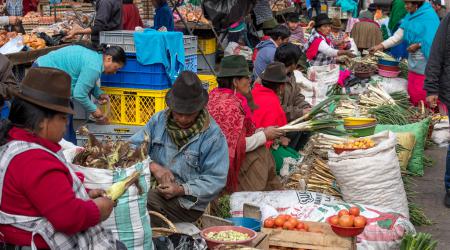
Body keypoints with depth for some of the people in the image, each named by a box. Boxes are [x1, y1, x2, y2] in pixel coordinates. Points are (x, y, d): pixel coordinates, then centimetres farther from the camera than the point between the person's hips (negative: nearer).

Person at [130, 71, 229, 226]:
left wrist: (182, 189, -22)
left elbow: (215, 180, -9)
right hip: (153, 189, 5)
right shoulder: (158, 120, 7)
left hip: (187, 204, -4)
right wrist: (153, 166, -16)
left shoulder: (212, 135, -7)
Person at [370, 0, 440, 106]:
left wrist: (418, 45, -16)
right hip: (413, 63, 8)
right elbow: (397, 36, 9)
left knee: (422, 97, -5)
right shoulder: (410, 16, 10)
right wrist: (380, 46, 2)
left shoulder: (429, 16, -14)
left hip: (425, 63, -8)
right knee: (412, 95, 13)